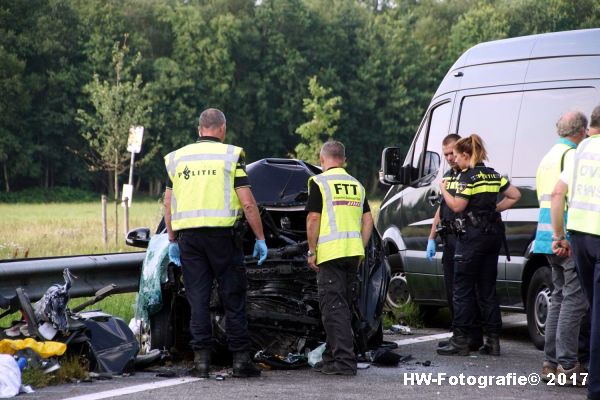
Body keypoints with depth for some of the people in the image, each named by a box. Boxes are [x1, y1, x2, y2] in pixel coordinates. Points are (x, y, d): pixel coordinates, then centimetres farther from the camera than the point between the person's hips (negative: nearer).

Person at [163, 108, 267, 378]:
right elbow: (247, 202, -6)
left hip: (187, 235, 3)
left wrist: (172, 239, 17)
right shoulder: (230, 155, -1)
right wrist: (260, 238, 0)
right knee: (233, 297, 4)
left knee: (197, 299, 6)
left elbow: (168, 204, 11)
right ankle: (240, 359, 5)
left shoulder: (177, 158, 11)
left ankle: (201, 359, 2)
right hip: (221, 233, -3)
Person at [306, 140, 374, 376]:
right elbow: (368, 220, 13)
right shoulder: (356, 185, 16)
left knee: (334, 308, -6)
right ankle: (332, 356, 23)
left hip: (330, 252, -6)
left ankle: (345, 361, -13)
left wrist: (311, 251, -3)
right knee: (344, 307, 15)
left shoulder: (319, 182, -3)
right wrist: (360, 249, 16)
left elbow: (313, 218, -9)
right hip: (353, 252, 6)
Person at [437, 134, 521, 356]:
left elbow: (457, 206, -15)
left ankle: (460, 341, -3)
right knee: (487, 290, 11)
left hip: (472, 235, -8)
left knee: (463, 289, -2)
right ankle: (492, 340, 10)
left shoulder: (468, 176, -11)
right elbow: (515, 195, 15)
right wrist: (495, 209, 14)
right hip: (493, 235, 8)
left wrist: (443, 189, -1)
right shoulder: (493, 175, 12)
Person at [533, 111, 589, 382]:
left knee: (560, 297, 15)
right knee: (574, 299, -7)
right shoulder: (572, 156, -11)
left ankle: (550, 362, 15)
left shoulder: (547, 158, 21)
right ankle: (567, 365, -10)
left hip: (547, 236, 10)